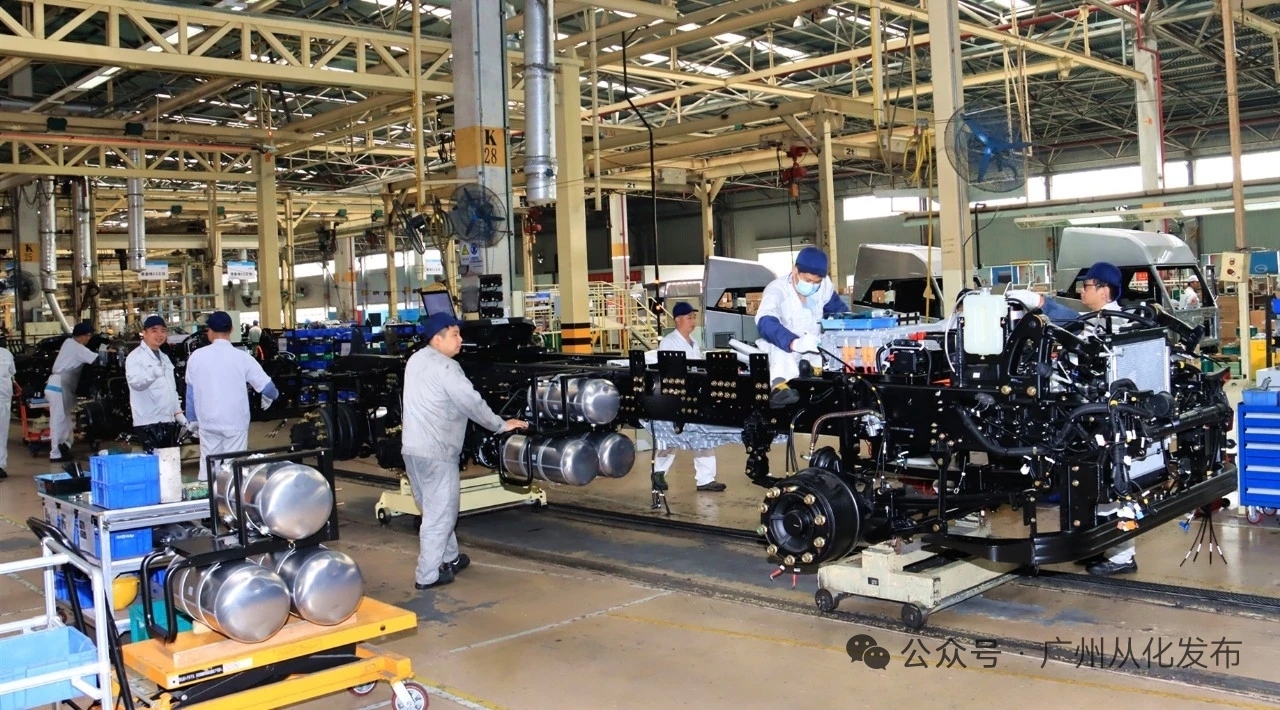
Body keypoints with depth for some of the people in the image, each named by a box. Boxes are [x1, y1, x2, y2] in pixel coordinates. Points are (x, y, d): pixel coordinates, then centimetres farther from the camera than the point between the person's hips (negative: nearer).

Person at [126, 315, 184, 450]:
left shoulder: (164, 358, 19)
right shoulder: (135, 357, -6)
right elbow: (134, 380, -25)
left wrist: (178, 412, 16)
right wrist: (153, 372, -45)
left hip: (168, 421, 8)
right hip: (148, 423, -8)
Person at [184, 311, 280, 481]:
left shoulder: (196, 356, -2)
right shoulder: (242, 357, -9)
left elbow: (191, 391, 6)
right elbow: (266, 386, -4)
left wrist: (192, 420, 18)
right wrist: (270, 397, 20)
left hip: (207, 422, 2)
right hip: (235, 421, -2)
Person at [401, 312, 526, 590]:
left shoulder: (417, 360, 14)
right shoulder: (444, 367, -15)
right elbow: (472, 403, -16)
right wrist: (501, 425, -6)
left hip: (413, 447, 10)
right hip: (435, 451, -10)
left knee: (434, 510, 21)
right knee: (439, 514, -1)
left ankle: (450, 559, 34)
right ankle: (427, 575, 3)